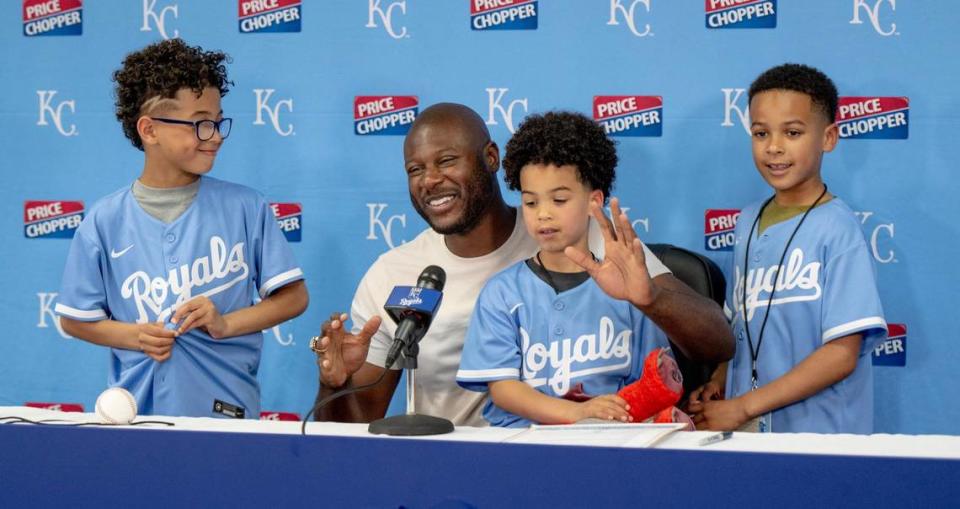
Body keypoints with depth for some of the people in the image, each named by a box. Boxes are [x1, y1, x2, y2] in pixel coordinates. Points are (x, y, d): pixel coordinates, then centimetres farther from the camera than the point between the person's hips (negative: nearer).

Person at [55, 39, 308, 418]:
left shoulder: (246, 208, -2)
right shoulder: (105, 221, -2)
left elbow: (293, 297, 1)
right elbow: (75, 319, 6)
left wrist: (226, 324, -13)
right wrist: (134, 336, -12)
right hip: (139, 412, 0)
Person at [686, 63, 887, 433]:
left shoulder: (837, 229, -8)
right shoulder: (748, 222, 10)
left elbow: (842, 355, -13)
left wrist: (743, 406, -13)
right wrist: (718, 384, 1)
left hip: (820, 435, -5)